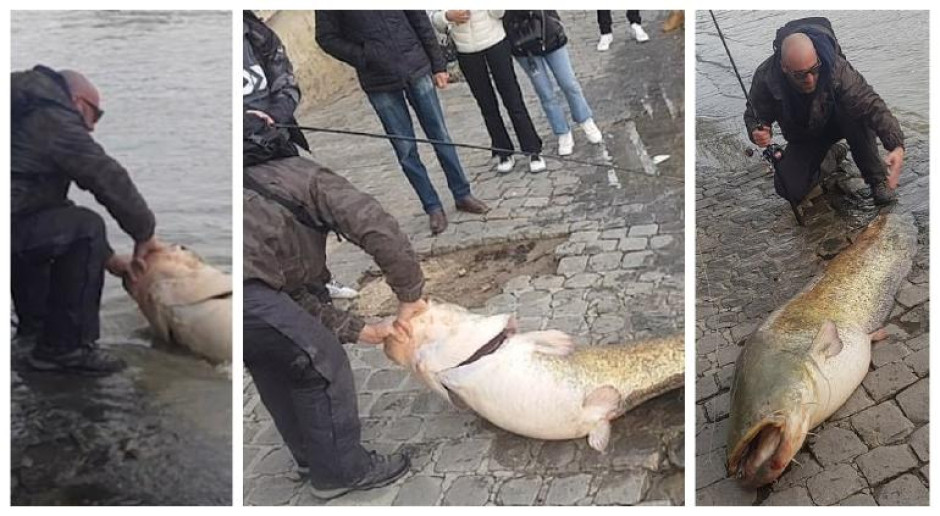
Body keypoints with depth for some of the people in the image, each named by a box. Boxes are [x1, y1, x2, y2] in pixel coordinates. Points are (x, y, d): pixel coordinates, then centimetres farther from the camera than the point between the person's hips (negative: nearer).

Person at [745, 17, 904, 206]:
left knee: (856, 115, -38)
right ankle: (826, 159, 17)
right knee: (791, 191, -17)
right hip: (803, 138, 2)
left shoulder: (836, 68, -36)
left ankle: (876, 178, -16)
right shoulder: (766, 78, -30)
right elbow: (754, 114, -12)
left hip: (837, 121, -2)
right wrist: (756, 132, -38)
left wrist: (897, 146, -55)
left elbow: (872, 105, -41)